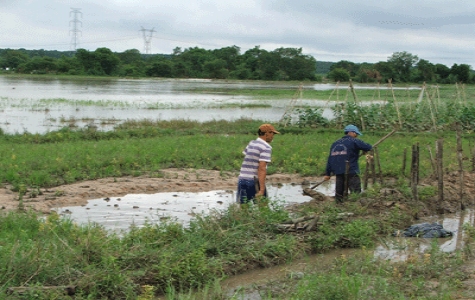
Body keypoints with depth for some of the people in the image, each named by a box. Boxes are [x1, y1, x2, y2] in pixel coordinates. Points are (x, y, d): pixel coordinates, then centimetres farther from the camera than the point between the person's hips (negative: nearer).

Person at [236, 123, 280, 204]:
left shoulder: (251, 143, 13)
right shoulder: (266, 147, -9)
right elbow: (262, 168, -19)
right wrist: (262, 190, -24)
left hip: (242, 179, 6)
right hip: (254, 181, -6)